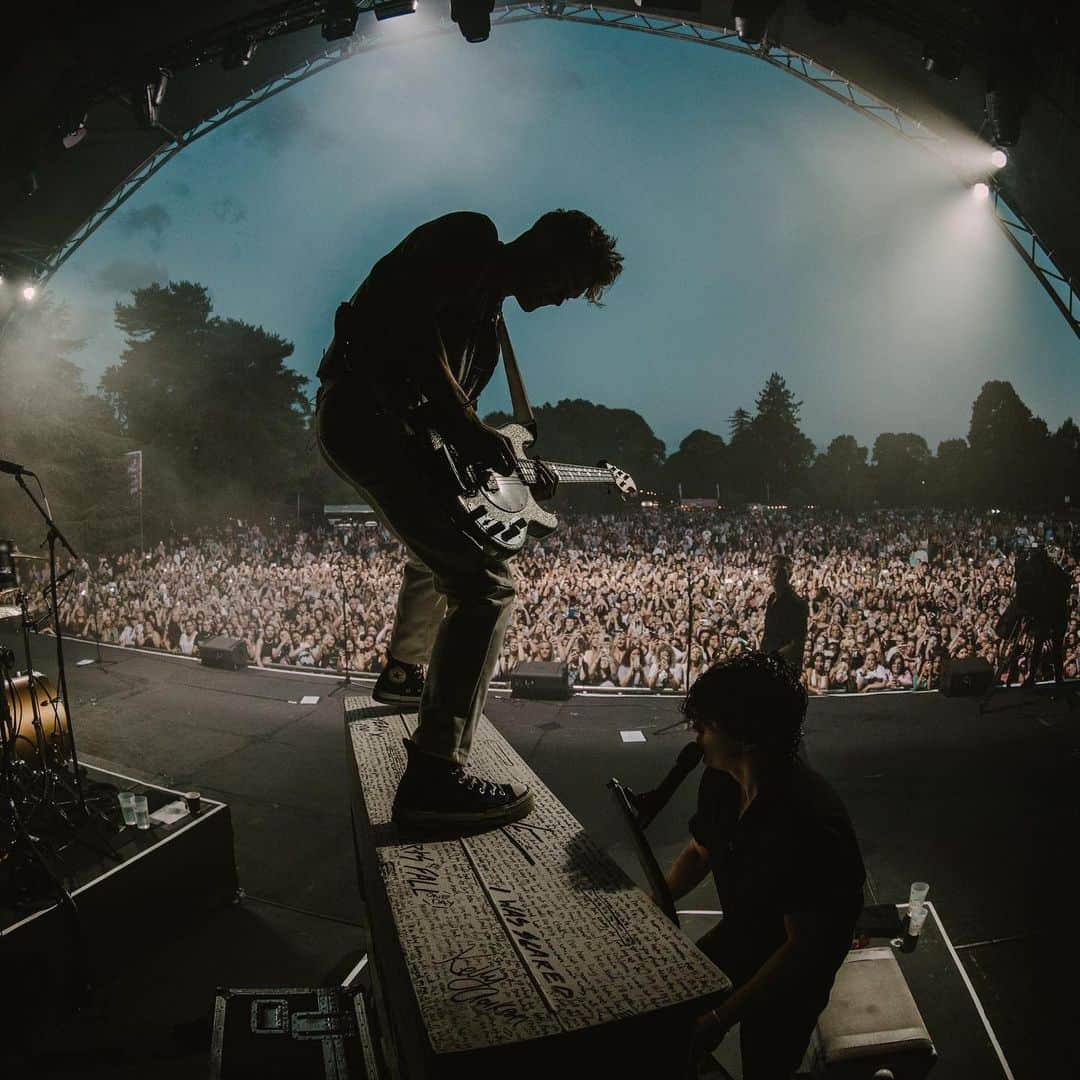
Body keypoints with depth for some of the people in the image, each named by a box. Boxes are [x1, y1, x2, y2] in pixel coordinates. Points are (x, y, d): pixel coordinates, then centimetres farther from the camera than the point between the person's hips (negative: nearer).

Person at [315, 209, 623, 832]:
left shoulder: (489, 313, 25)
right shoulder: (471, 239, -3)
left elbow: (449, 407, 24)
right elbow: (407, 316, -21)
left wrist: (516, 469, 17)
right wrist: (463, 423, -22)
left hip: (354, 424, 11)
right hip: (368, 411, -11)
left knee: (438, 556, 33)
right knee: (486, 583, -17)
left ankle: (403, 674, 51)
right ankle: (436, 776, -17)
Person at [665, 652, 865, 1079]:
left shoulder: (808, 823, -36)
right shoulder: (721, 780, -13)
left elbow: (804, 947, -29)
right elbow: (699, 852, 5)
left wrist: (720, 1018, -27)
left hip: (791, 970, -6)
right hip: (740, 934, 6)